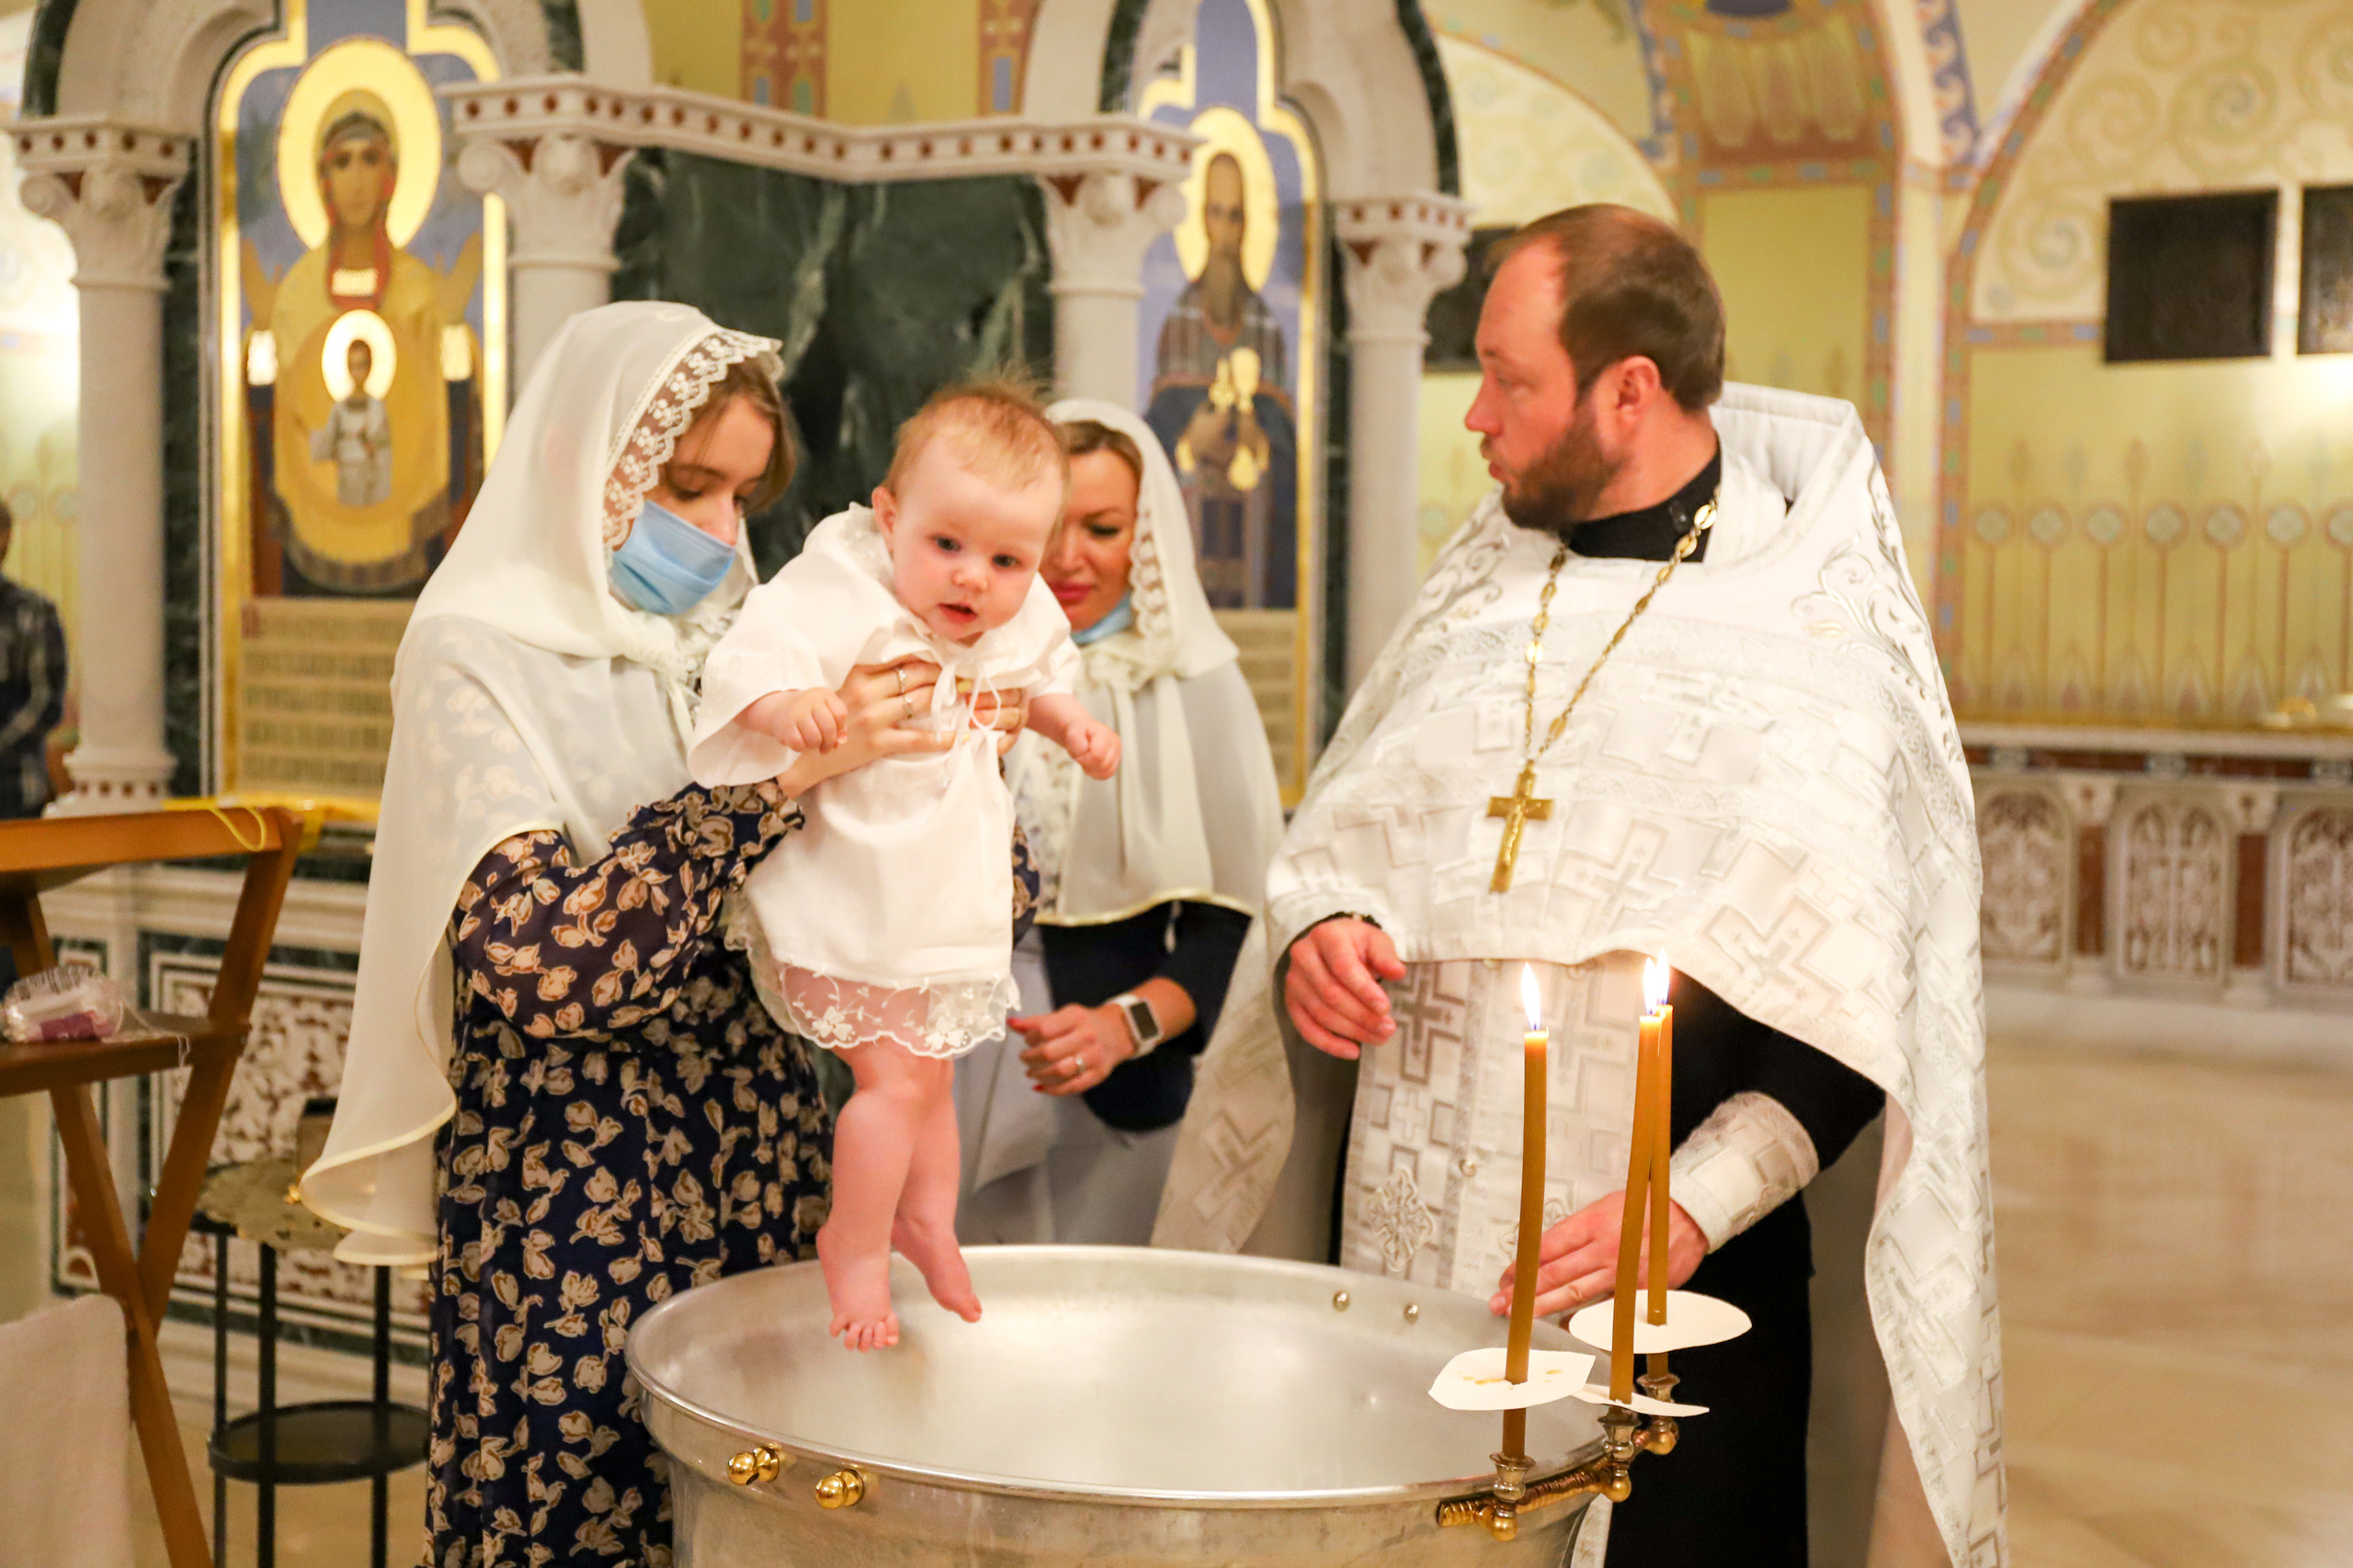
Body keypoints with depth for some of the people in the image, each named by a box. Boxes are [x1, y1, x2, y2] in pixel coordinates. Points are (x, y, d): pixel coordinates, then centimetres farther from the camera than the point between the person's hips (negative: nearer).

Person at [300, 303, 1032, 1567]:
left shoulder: (723, 636, 11)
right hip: (573, 1188, -5)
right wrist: (778, 773, -25)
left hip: (757, 1163, 5)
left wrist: (959, 746, -3)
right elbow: (545, 956, -21)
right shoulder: (475, 650, -7)